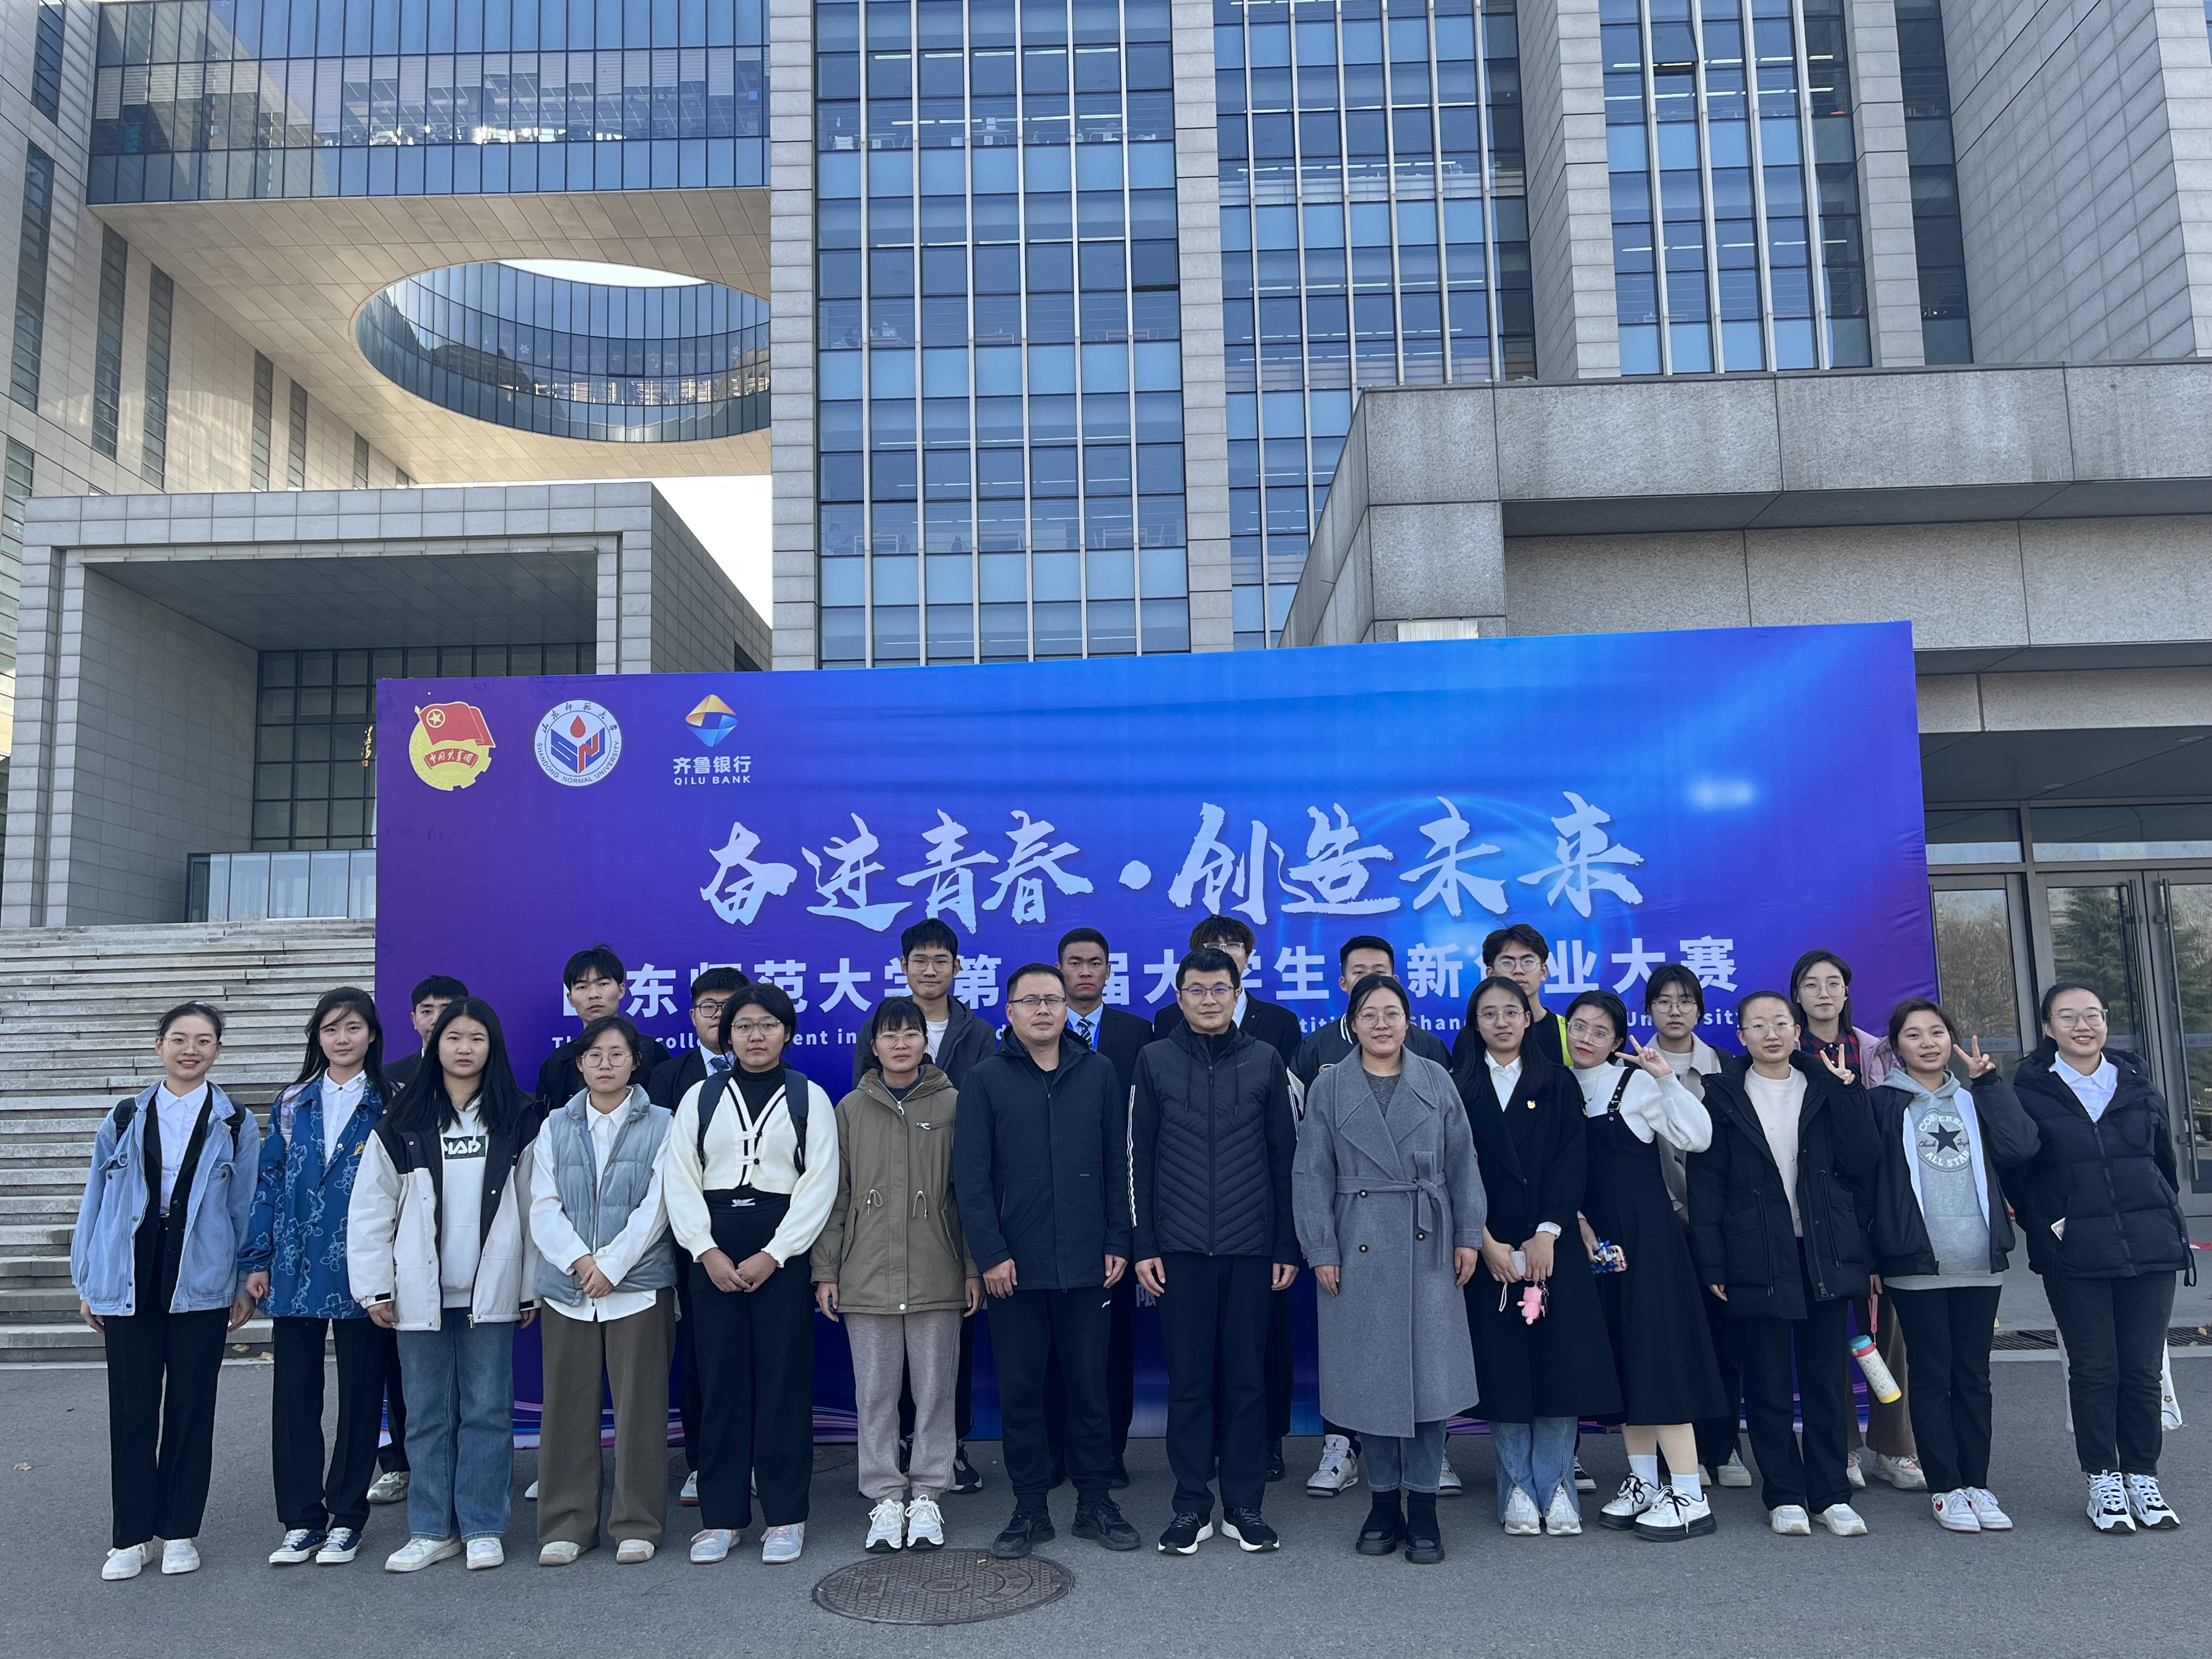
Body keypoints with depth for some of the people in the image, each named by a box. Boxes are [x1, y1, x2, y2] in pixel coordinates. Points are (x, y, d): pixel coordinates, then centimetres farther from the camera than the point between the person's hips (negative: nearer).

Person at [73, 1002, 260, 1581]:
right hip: (130, 1284, 1)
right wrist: (87, 1283, 7)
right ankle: (130, 1537, 18)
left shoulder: (235, 1125, 2)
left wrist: (247, 1284, 1)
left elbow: (247, 1208, 3)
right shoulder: (124, 1119, 6)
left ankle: (179, 1531, 20)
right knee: (132, 1410, 6)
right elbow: (95, 1201, 9)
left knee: (191, 1408, 7)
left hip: (201, 1287, -1)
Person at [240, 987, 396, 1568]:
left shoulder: (391, 1105, -1)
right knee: (293, 1394, 5)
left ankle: (346, 1517, 17)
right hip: (297, 1272, 3)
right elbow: (269, 1181, 9)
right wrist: (257, 1259, 3)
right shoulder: (294, 1104, 9)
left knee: (360, 1393, 5)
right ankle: (301, 1519, 17)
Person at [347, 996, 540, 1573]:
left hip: (490, 1291, -1)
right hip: (419, 1291, 1)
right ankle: (433, 1529, 19)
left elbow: (533, 1205, 3)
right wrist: (375, 1287, -2)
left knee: (487, 1410, 3)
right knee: (428, 1413, 8)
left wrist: (532, 1287, 0)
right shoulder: (401, 1123, 4)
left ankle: (483, 1527, 14)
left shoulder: (518, 1120, 4)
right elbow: (370, 1207, 3)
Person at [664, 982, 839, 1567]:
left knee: (784, 1380, -1)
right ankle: (721, 1514, 13)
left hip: (783, 1252, -2)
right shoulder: (700, 1098, 10)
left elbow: (820, 1185, -2)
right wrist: (707, 1252, -8)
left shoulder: (809, 1098, 5)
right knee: (721, 1381, 3)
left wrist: (772, 1255, -11)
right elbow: (681, 1181, 5)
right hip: (713, 1256, 2)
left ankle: (785, 1515, 8)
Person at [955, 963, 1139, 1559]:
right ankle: (1030, 1508, 19)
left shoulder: (1098, 1073, 7)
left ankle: (1095, 1501, 22)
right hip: (1015, 1266, -1)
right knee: (1020, 1390, 6)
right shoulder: (985, 1080, 1)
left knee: (1089, 1385, 8)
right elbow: (971, 1175, -2)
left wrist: (1118, 1241, 4)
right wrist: (990, 1253, -9)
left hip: (1085, 1263, 1)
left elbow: (1117, 1165, 8)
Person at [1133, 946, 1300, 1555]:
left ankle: (1244, 1506, 17)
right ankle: (1192, 1507, 15)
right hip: (1180, 1249, 0)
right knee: (1188, 1380, 4)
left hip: (1252, 1248, 1)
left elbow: (1285, 1157, 6)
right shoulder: (1156, 1060, 4)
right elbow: (1139, 1157, 4)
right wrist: (1144, 1245, -1)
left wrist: (1288, 1246, 3)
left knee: (1247, 1379, 6)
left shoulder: (1265, 1060, 5)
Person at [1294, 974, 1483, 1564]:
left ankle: (1423, 1508, 11)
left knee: (1431, 1372, 0)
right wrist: (1321, 1251, -5)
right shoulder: (1329, 1087, 3)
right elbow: (1311, 1174, 1)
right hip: (1359, 1249, 0)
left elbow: (1462, 1163, 6)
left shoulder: (1436, 1081, 6)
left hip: (1427, 1248, 1)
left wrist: (1468, 1236, -1)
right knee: (1372, 1375, 6)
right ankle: (1384, 1503, 19)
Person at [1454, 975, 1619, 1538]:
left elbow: (1573, 1161, 0)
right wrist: (1487, 1242, -11)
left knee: (1560, 1361, -3)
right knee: (1502, 1364, 1)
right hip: (1489, 1248, 0)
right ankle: (1517, 1488, 11)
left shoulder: (1558, 1084, 9)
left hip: (1551, 1243, 1)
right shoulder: (1459, 1089, 6)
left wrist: (1547, 1233, -12)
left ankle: (1555, 1486, 9)